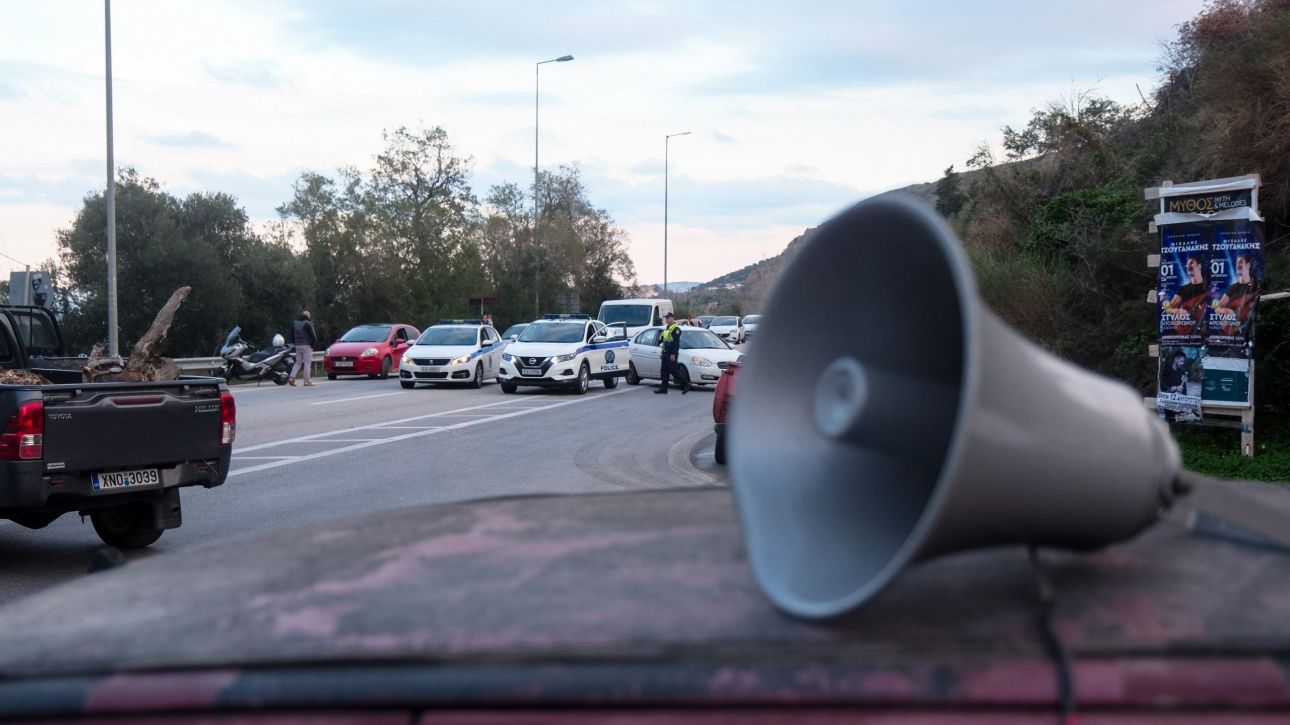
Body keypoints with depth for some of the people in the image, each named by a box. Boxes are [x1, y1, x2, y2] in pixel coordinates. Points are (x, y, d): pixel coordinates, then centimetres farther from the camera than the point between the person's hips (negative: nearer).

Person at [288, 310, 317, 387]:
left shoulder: (294, 323, 10)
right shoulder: (307, 324, -11)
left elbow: (292, 337, 13)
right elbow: (313, 336, -13)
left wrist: (295, 342, 17)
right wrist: (313, 343, 3)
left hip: (298, 346, 6)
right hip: (307, 346, -6)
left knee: (298, 363, 13)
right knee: (307, 363, -2)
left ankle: (292, 377, -2)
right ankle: (307, 380, -4)